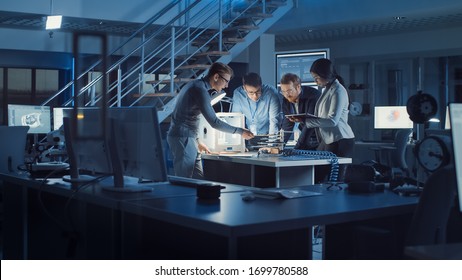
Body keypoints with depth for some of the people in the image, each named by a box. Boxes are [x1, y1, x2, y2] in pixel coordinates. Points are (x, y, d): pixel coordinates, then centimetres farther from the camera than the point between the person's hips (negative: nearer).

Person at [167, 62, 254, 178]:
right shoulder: (200, 90, -16)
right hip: (183, 138, -10)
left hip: (189, 138, 10)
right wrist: (240, 131, -11)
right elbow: (214, 122, -20)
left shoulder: (195, 85, 16)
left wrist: (197, 142, 24)